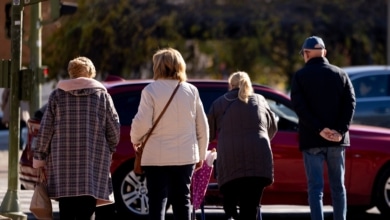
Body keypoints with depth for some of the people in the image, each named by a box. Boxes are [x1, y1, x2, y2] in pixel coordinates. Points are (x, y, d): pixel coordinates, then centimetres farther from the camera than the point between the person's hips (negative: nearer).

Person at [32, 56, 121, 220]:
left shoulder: (57, 95, 6)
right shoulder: (102, 94, 6)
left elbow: (45, 130, 3)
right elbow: (114, 128, 3)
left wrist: (39, 158, 9)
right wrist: (109, 150, 20)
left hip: (63, 159, 1)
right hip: (94, 161, -1)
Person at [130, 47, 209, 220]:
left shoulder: (151, 90, -8)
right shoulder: (191, 91, 5)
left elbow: (142, 123, -14)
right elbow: (202, 125, 8)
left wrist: (135, 139, 7)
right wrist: (201, 154, 18)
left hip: (157, 157, -3)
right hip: (186, 156, 4)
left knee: (157, 201, 0)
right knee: (182, 201, 10)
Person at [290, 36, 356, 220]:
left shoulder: (300, 76, 0)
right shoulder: (340, 74, 8)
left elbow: (299, 107, -12)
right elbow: (350, 103, -3)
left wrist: (319, 129, -16)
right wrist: (341, 130, -10)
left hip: (312, 140, -2)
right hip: (337, 140, 3)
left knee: (315, 188, -3)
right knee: (338, 187, 11)